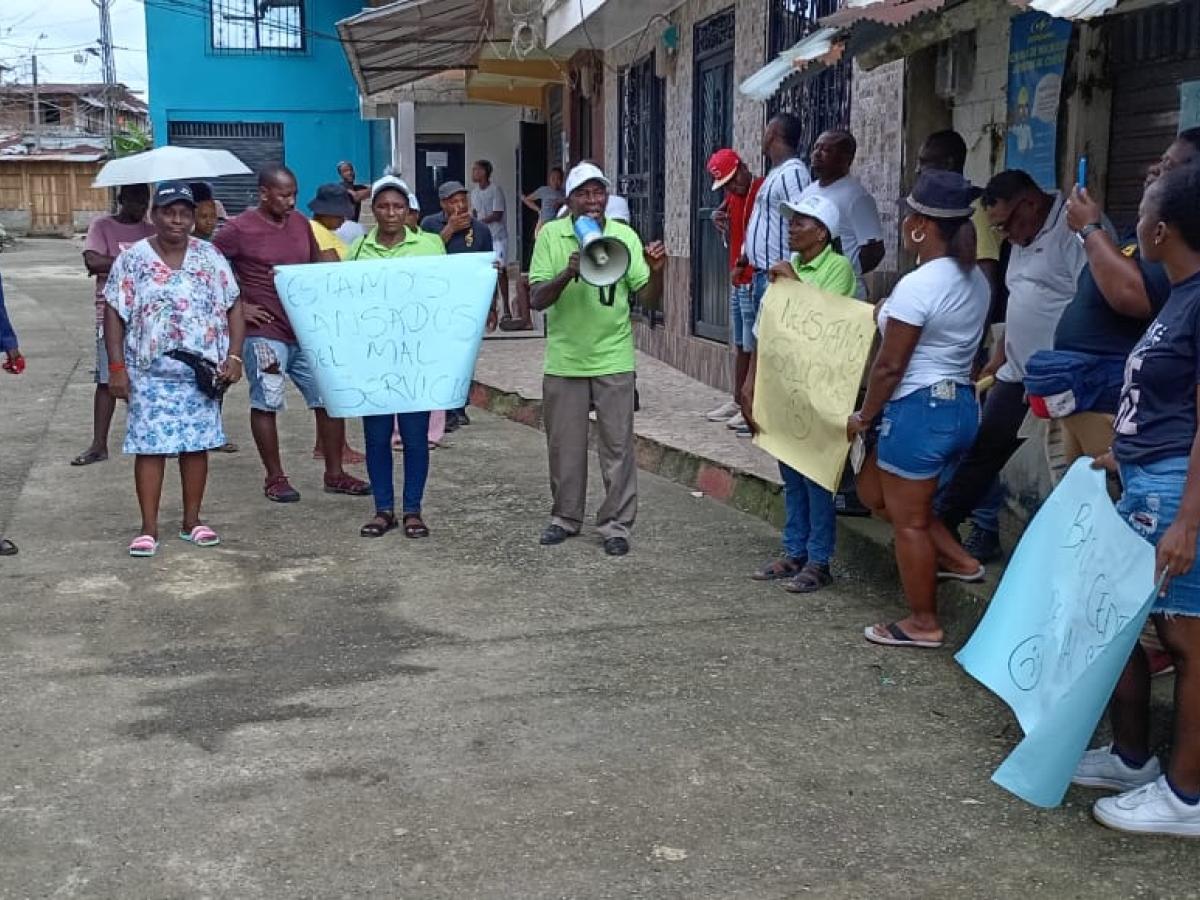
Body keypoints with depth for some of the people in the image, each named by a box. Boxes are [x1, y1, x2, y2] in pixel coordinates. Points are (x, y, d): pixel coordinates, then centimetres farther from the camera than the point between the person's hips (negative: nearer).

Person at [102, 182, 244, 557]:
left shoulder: (211, 257, 4)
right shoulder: (133, 259, -1)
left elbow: (233, 308, 5)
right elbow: (114, 314, 0)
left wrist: (234, 357, -5)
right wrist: (116, 367, -6)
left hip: (202, 372, 2)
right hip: (150, 373, -2)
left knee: (196, 444, 8)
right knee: (150, 446, 0)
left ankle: (191, 520, 21)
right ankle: (149, 528, 7)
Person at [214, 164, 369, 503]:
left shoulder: (300, 223, 10)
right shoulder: (239, 229, -8)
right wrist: (237, 306, -8)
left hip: (307, 330, 6)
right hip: (265, 332, -6)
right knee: (266, 405, 3)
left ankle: (335, 474, 17)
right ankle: (275, 478, 16)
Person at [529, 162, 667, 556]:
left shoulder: (624, 236, -2)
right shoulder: (551, 235, -4)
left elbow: (648, 298, -3)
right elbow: (537, 300, -9)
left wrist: (656, 272, -24)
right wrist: (567, 274, -26)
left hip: (613, 358, 0)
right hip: (564, 358, 1)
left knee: (617, 445, 3)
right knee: (565, 445, 12)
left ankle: (616, 523, 15)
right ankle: (566, 517, 28)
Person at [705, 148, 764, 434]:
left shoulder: (762, 190, -13)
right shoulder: (732, 196, 16)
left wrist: (743, 263, -16)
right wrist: (720, 222, 5)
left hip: (753, 280, -9)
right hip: (737, 280, 9)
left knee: (753, 345, -7)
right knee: (739, 345, 15)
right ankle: (738, 402, 23)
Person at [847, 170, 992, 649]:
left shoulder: (917, 285, -20)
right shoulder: (975, 280, 7)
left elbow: (889, 366, -16)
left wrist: (864, 416, -4)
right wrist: (891, 316, 18)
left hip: (919, 409, -9)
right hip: (960, 405, 9)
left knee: (908, 520, 6)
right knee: (873, 488, 24)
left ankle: (922, 623, 18)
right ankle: (957, 558, 24)